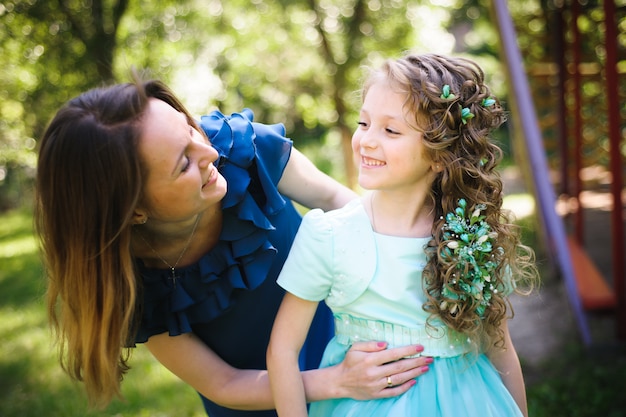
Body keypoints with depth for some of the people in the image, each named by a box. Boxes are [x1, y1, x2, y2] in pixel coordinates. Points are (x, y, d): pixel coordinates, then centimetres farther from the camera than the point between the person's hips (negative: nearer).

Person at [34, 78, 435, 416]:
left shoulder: (240, 147, -28)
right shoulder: (132, 284, -28)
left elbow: (332, 197, -11)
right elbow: (221, 384, -19)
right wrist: (339, 381, -32)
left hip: (338, 335, 2)